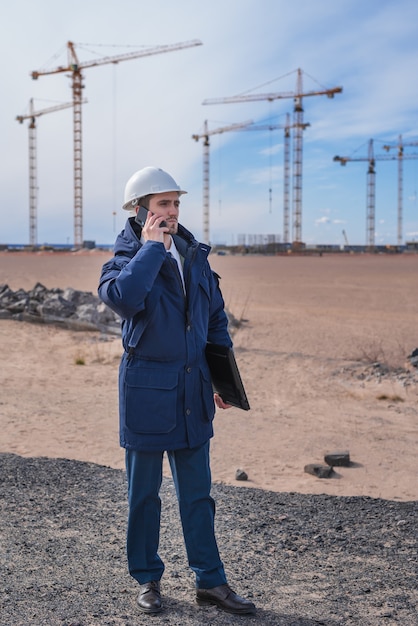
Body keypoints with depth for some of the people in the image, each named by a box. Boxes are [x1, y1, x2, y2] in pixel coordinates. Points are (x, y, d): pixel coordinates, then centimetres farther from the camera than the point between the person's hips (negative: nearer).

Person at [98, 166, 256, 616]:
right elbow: (122, 297, -33)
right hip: (146, 388, -4)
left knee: (197, 491, 11)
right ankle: (147, 580, 25)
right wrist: (152, 247, -22)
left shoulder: (195, 256, 8)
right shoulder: (125, 260, -8)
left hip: (192, 390, 4)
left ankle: (210, 581, 20)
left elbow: (216, 318, 16)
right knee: (144, 492, 9)